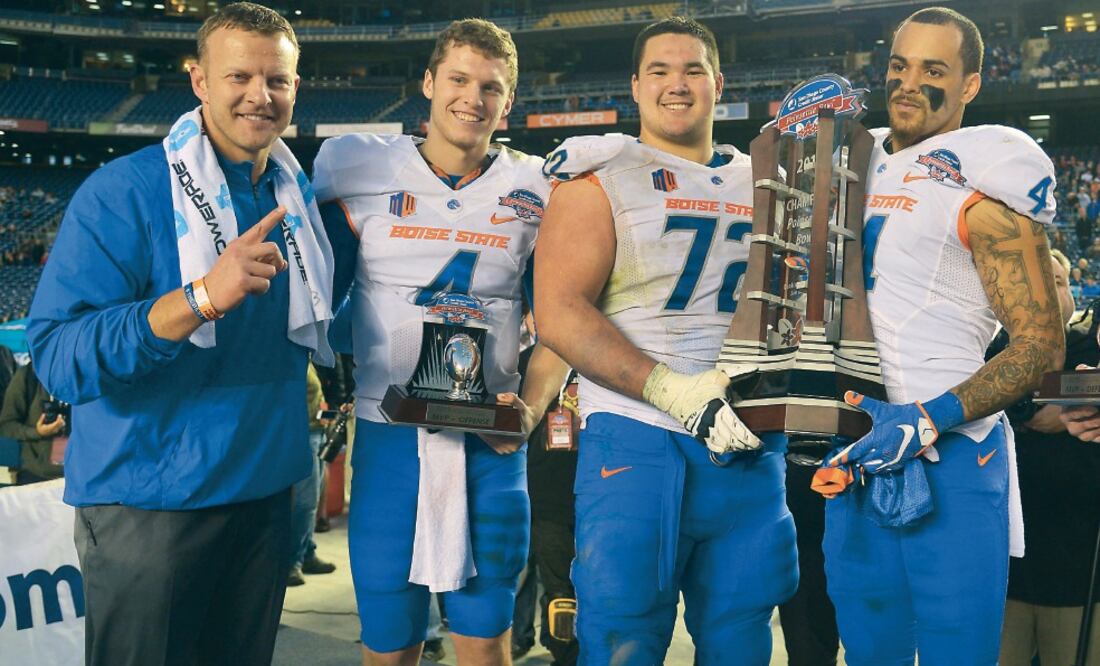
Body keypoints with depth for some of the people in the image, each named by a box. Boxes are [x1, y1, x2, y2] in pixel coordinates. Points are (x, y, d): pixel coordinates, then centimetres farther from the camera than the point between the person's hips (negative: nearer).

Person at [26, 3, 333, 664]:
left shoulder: (300, 196, 4)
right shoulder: (124, 191, -14)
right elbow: (57, 356, -23)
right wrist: (202, 297, -35)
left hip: (267, 492, 6)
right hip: (150, 505, -5)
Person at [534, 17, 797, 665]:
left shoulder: (762, 183, 16)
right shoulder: (603, 177, 2)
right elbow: (559, 313, -10)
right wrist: (667, 387, -19)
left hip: (751, 447, 5)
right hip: (638, 441, -4)